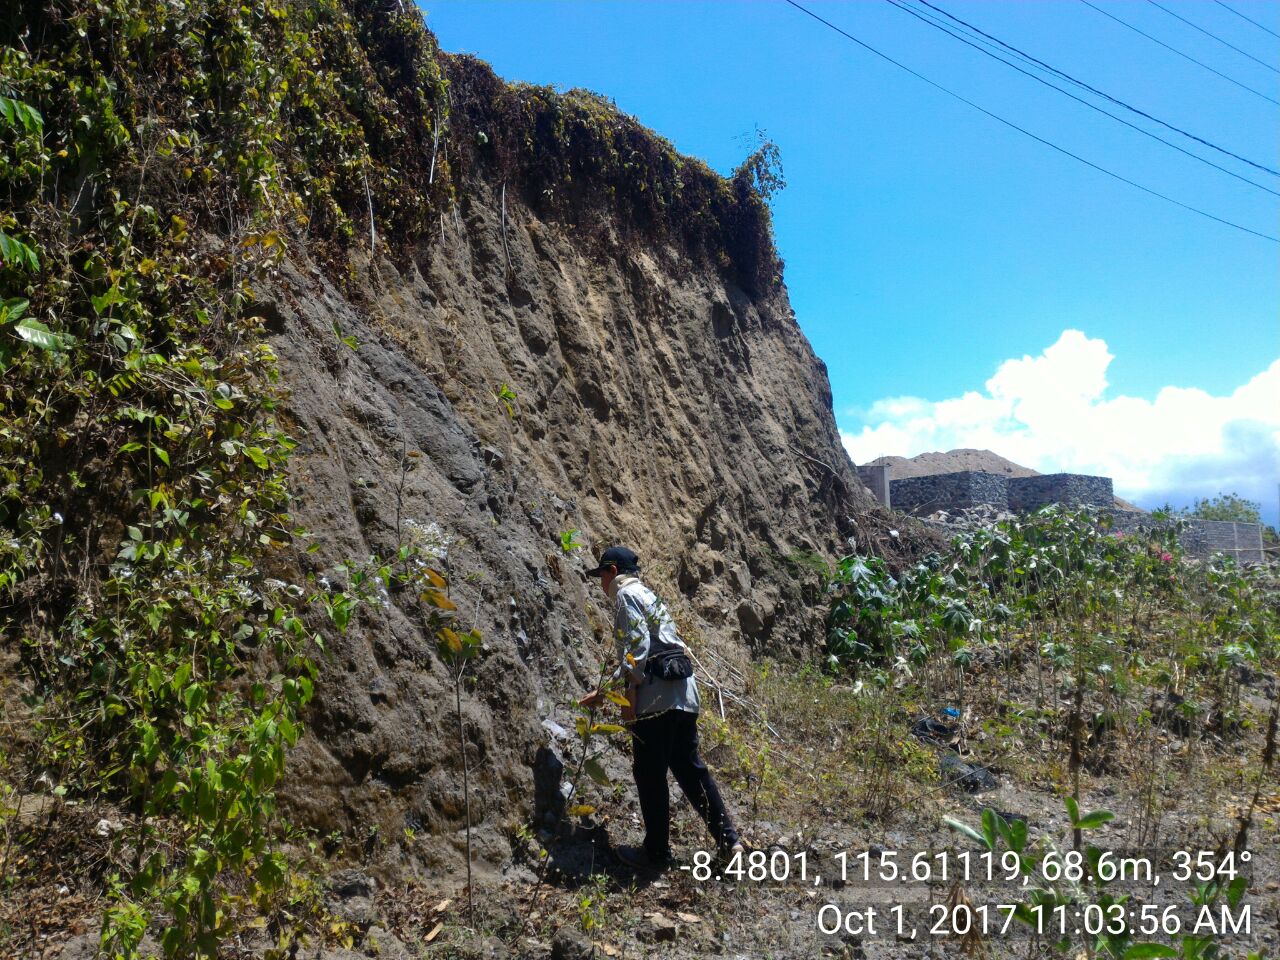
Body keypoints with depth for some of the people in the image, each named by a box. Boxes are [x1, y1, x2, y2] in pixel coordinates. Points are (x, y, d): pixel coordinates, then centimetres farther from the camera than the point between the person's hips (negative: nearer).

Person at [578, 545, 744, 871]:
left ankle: (656, 852, 12)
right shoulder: (648, 595, 26)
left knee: (650, 775, 2)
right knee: (690, 768, 15)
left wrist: (629, 693, -15)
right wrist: (604, 691, 31)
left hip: (656, 698, -9)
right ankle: (728, 839, 16)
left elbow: (637, 646, -16)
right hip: (684, 694, 9)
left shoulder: (626, 595, -2)